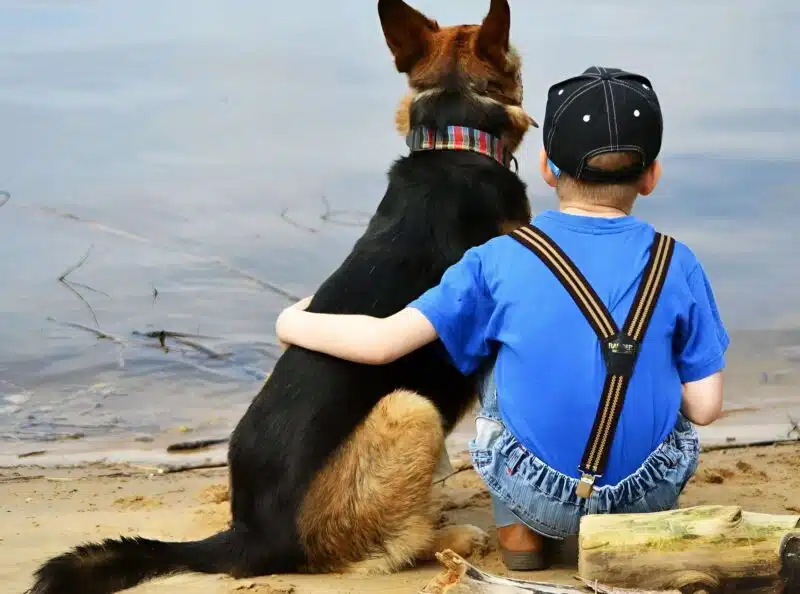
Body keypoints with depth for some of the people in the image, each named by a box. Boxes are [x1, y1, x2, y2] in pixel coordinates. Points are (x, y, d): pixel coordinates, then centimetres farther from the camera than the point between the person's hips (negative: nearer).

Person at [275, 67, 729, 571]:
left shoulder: (500, 261, -6)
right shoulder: (678, 266, -5)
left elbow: (382, 341, -7)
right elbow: (705, 408, -3)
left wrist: (292, 324, 12)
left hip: (539, 497, 0)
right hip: (649, 494, 1)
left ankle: (520, 533, 21)